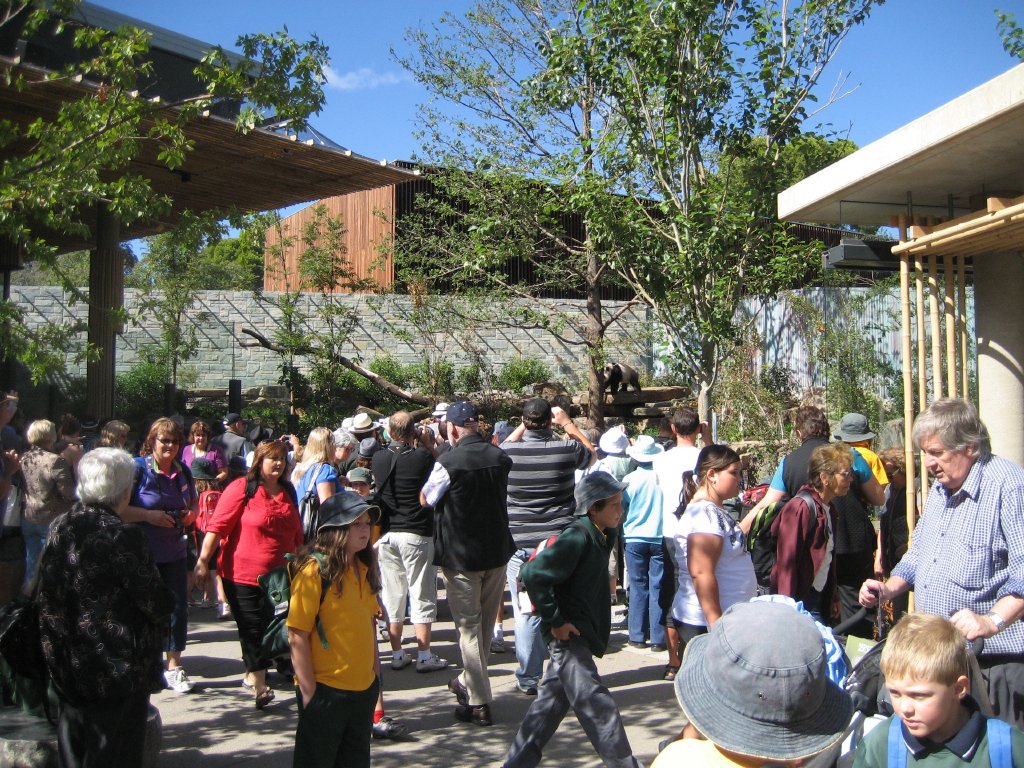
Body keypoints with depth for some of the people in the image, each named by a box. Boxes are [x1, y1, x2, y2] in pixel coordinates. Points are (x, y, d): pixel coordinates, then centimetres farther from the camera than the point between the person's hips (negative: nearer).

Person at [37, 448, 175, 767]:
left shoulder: (59, 528, 1)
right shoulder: (123, 537, -20)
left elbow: (46, 597, 9)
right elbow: (158, 603, -17)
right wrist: (165, 603, 5)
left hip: (68, 666, 7)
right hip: (120, 667, -7)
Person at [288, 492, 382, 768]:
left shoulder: (364, 568, 5)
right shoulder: (314, 571, -16)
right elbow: (297, 636, -17)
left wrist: (375, 669, 12)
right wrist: (309, 691, -17)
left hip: (364, 687, 7)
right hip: (325, 690, -7)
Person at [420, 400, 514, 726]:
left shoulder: (449, 462, -18)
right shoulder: (501, 458, -4)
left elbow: (426, 498, -3)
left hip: (460, 555, -5)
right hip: (497, 552, 5)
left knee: (469, 626, 3)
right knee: (486, 624, 18)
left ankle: (478, 703, 4)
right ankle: (468, 682, 37)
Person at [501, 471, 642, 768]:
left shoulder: (599, 536, 9)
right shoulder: (577, 537, -20)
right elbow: (534, 574, -28)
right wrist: (555, 621, -22)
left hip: (581, 636, 10)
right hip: (568, 634, -10)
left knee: (552, 700, 17)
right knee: (597, 708, -7)